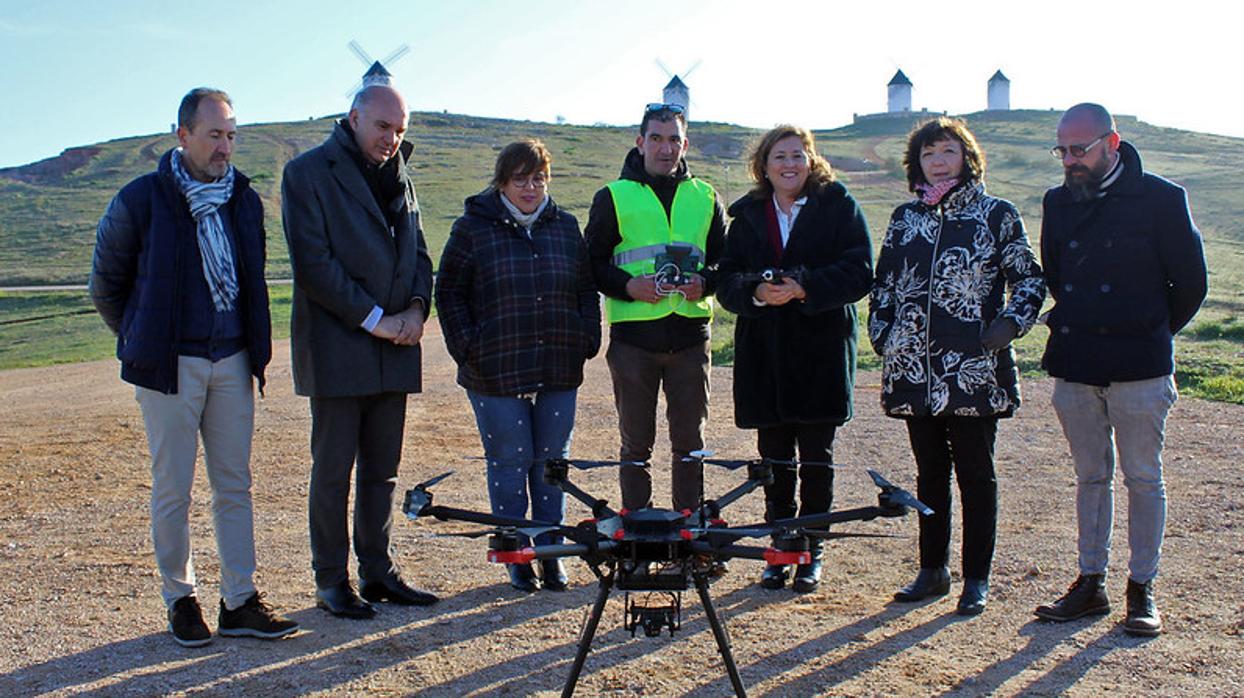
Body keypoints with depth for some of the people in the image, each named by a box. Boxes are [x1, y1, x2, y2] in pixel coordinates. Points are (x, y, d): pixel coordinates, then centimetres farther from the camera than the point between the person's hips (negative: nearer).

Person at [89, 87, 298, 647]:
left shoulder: (243, 198, 8)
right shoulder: (141, 200, -6)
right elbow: (105, 281, 6)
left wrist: (254, 345, 13)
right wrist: (139, 340, 10)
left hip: (232, 360, 4)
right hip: (171, 364, -4)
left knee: (234, 485, 5)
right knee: (173, 489, 2)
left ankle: (239, 602, 12)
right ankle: (179, 598, 17)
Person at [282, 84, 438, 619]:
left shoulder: (399, 177, 17)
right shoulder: (307, 173, -4)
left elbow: (419, 253, 18)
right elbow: (313, 262, -12)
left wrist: (416, 307, -1)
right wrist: (373, 319, -14)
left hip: (394, 351, 6)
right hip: (337, 348, -6)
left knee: (382, 470, 11)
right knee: (333, 471, 1)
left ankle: (378, 571, 21)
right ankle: (331, 580, 11)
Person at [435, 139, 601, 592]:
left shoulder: (566, 227, 10)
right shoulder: (473, 228, 0)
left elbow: (587, 289, 15)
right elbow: (449, 293, 2)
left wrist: (587, 341, 4)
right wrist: (468, 347, -6)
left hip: (559, 371, 3)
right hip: (496, 373, -3)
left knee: (551, 462, 9)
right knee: (509, 463, 3)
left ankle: (550, 553, 21)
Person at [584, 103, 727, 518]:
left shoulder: (704, 198, 13)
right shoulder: (614, 197, 6)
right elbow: (592, 262, 5)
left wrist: (705, 282, -6)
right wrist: (628, 286, -13)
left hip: (690, 333, 2)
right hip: (633, 336, -2)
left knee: (690, 440, 7)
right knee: (636, 442, 6)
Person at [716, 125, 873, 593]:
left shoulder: (839, 207, 1)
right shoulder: (747, 215, 12)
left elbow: (859, 272, -8)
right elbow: (726, 280, 5)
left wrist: (805, 289, -21)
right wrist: (756, 293, -17)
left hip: (823, 349, -3)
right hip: (764, 352, 3)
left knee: (815, 457, 4)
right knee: (774, 457, 7)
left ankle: (811, 554, 16)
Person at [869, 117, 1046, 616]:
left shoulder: (996, 214, 2)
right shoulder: (905, 217, 12)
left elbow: (1029, 279, 4)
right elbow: (883, 284, 18)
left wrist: (1009, 324, -10)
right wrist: (881, 334, 8)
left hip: (973, 368, -3)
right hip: (915, 365, 4)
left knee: (975, 473, 2)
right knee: (930, 471, 12)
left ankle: (977, 579, 13)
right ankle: (932, 570, 23)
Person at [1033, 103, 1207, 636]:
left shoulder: (1160, 199, -6)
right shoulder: (1058, 203, 8)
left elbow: (1191, 283, 1)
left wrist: (1150, 334, 10)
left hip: (1138, 370, -4)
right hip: (1074, 366, 4)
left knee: (1143, 479, 3)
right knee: (1091, 476, 11)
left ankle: (1142, 589, 14)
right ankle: (1091, 584, 19)